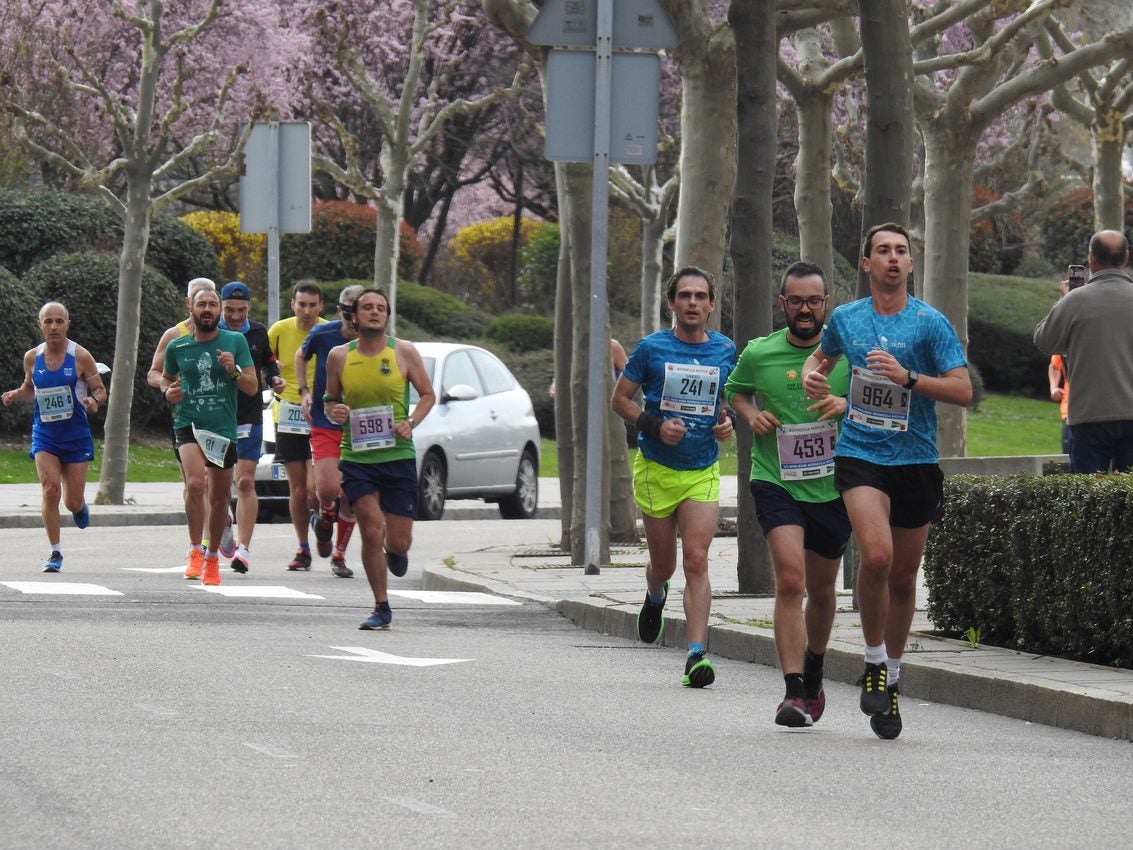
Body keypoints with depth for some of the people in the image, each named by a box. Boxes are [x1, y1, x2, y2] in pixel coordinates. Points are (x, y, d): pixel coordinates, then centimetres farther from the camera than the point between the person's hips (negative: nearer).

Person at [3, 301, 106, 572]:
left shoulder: (80, 357, -7)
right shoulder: (32, 357, 1)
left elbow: (100, 391, -1)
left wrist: (94, 401, -24)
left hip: (75, 434, -1)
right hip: (44, 434, 1)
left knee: (73, 502, 1)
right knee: (50, 489, -17)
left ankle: (79, 507, 42)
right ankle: (55, 553, -6)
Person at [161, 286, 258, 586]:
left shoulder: (236, 342, 1)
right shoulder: (177, 347, 3)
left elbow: (252, 388, 0)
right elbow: (166, 376, 22)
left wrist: (233, 370, -18)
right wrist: (167, 391, 0)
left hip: (224, 429, 1)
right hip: (188, 425, -1)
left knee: (219, 497, 10)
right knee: (196, 483, -25)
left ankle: (212, 557, 29)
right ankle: (195, 550, -13)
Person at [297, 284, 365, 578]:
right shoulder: (323, 334, -7)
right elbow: (301, 356, 14)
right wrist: (304, 392, 5)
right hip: (324, 425, -1)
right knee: (328, 488, -17)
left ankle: (339, 555, 22)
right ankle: (325, 515, 19)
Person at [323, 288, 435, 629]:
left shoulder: (404, 352, 1)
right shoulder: (339, 356, 3)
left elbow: (427, 394, 9)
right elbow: (329, 401, 14)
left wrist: (411, 422, -9)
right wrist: (333, 412, -10)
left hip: (399, 456, 0)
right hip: (356, 457, 0)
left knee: (398, 542, 0)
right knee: (371, 533, -12)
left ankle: (395, 550, 39)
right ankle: (381, 608, 2)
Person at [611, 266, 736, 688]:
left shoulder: (725, 351, 3)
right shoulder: (652, 348, -5)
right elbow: (620, 399, 1)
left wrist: (728, 423, -3)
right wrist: (655, 426, -15)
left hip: (703, 472, 1)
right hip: (656, 468, 0)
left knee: (697, 560, -13)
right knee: (664, 563, 10)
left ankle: (697, 655, -17)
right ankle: (655, 597, 48)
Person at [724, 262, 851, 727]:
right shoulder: (759, 354, 0)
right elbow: (734, 390, 19)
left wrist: (848, 404, -16)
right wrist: (750, 414, -3)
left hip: (833, 486, 2)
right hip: (776, 481, -2)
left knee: (821, 589, 16)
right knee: (790, 579, -20)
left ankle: (813, 675, 42)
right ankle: (794, 691, -22)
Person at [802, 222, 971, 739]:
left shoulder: (929, 323, -2)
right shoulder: (845, 319, 7)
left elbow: (963, 391, -6)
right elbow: (823, 354, 29)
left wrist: (908, 377, -19)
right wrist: (812, 374, 6)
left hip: (916, 461, 0)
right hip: (860, 457, 0)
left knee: (903, 576, 7)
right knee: (877, 555, -23)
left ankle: (891, 677, 26)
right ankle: (874, 662, -5)